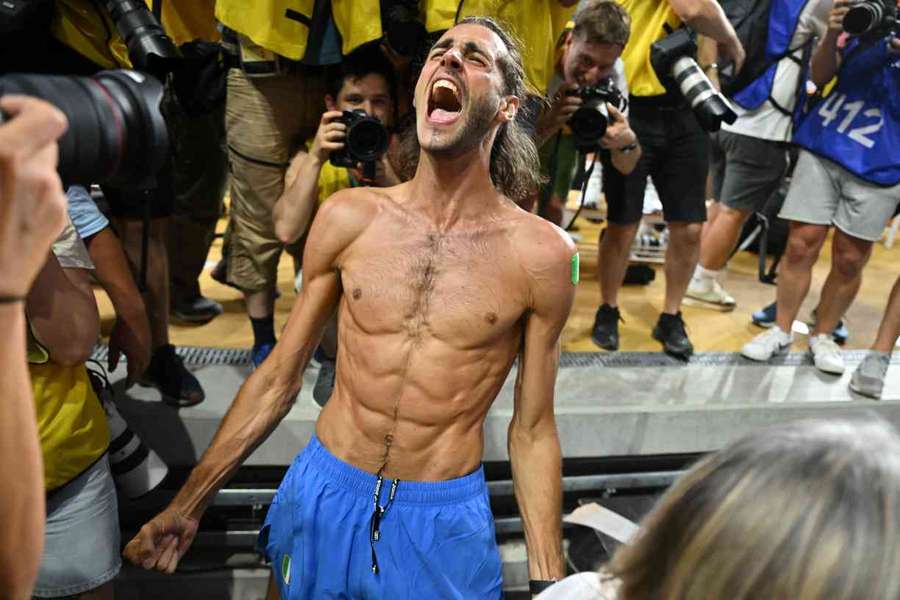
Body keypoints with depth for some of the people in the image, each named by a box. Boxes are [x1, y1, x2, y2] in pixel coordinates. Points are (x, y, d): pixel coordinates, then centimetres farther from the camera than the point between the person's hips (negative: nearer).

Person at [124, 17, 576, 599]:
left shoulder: (542, 254, -11)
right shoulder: (349, 217, -7)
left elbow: (532, 431, -2)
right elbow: (278, 377, 2)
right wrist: (188, 505, 7)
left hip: (445, 519, -1)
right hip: (322, 495, 2)